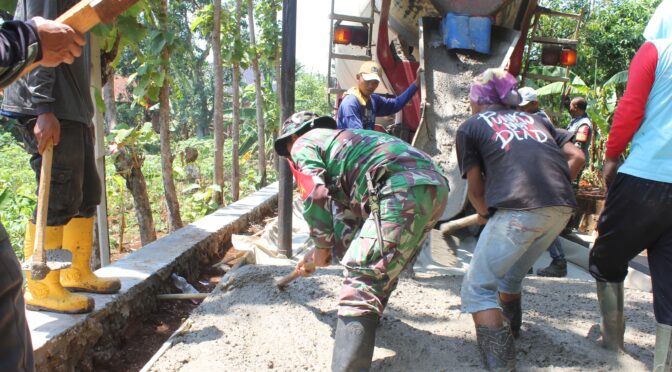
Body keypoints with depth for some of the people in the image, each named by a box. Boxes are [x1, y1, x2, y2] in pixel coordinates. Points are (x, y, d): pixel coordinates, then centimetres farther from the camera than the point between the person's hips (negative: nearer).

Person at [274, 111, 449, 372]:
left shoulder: (304, 144, 14)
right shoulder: (339, 141, 39)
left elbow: (315, 197, -4)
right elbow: (354, 208, 42)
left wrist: (322, 246, 11)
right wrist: (327, 251, 46)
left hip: (403, 190, -10)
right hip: (435, 186, 10)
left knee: (361, 278, -10)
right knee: (384, 263, 29)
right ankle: (367, 318, 50)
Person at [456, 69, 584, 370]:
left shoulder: (470, 126, 16)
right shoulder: (535, 119, 29)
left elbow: (475, 188, 12)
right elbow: (576, 157, 18)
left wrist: (484, 214, 30)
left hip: (519, 209, -6)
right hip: (562, 208, 6)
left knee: (477, 289, 5)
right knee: (511, 276, 28)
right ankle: (509, 332, 47)